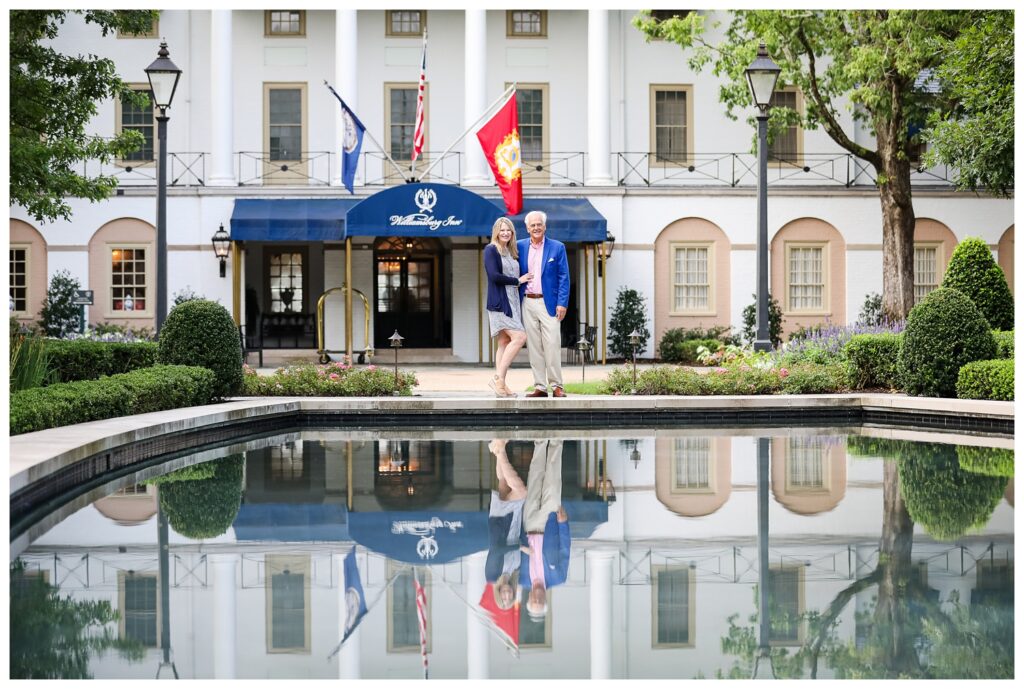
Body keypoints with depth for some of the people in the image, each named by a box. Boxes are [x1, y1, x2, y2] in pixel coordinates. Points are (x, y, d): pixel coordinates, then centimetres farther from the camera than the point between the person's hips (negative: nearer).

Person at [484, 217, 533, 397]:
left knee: (505, 343, 6)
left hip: (513, 301, 8)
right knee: (519, 337, -18)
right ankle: (498, 378, -16)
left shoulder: (512, 252, 18)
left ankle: (500, 383, 6)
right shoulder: (491, 250, -5)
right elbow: (494, 276, -16)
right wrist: (517, 281, -9)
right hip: (499, 302, -8)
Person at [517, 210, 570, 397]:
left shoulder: (557, 248, 3)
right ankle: (540, 387, 7)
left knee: (552, 345, -7)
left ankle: (556, 386, -1)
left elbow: (564, 278, 0)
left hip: (548, 303, -3)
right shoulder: (520, 247, 9)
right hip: (528, 303, 3)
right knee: (534, 346, 3)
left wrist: (562, 303, -8)